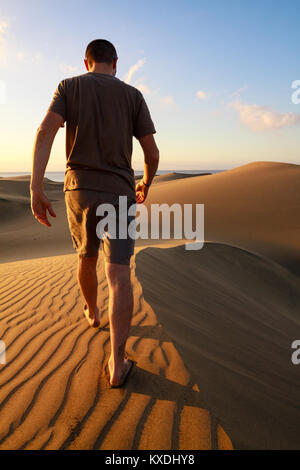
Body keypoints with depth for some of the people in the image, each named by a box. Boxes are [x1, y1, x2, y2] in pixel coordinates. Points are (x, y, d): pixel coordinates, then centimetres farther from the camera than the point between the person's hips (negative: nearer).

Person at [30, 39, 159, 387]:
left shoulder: (68, 87, 8)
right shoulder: (133, 96, 9)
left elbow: (45, 131, -10)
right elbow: (152, 152, 5)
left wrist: (35, 189, -16)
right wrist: (146, 184, 24)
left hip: (79, 190, 2)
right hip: (119, 193, -1)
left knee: (86, 257, 24)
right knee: (118, 274, -8)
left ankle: (92, 313, 47)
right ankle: (117, 364, -15)